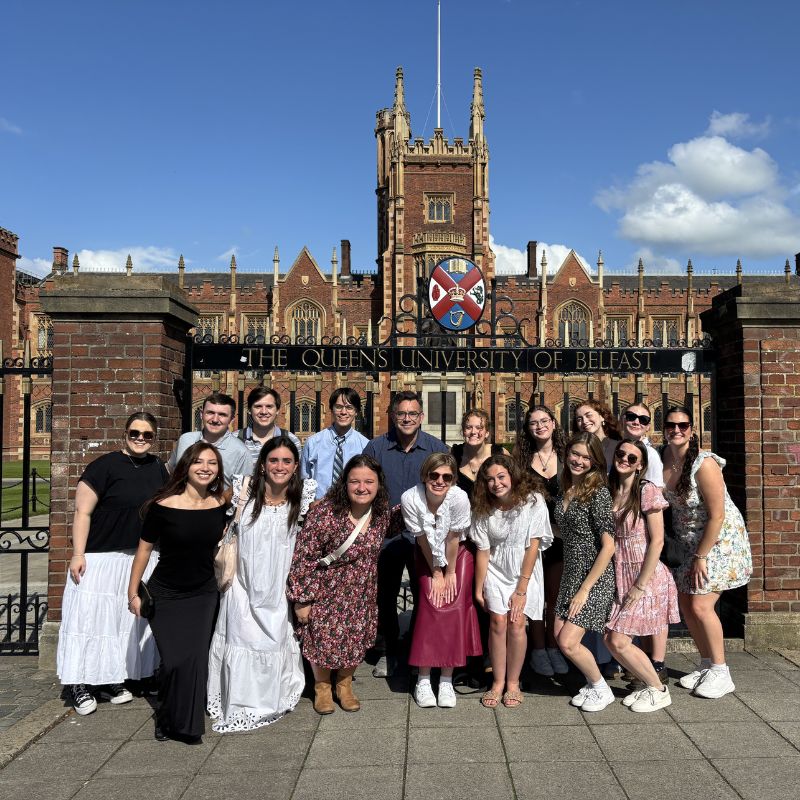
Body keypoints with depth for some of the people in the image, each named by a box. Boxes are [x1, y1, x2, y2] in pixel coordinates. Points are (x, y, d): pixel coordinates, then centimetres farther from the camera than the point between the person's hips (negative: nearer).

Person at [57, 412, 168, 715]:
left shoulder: (157, 467, 7)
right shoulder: (106, 465, -10)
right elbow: (82, 512, -11)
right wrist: (78, 554, -16)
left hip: (142, 559, 6)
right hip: (101, 557, -6)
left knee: (130, 618, 12)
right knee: (92, 616, 0)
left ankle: (113, 680, 25)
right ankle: (80, 685, 12)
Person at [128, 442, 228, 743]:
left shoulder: (221, 504, -6)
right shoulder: (163, 505, -16)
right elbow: (145, 548, -5)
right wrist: (133, 593, -1)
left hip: (203, 594, 3)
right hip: (165, 594, -2)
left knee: (196, 658, -4)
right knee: (176, 660, -7)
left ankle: (185, 724, 20)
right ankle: (169, 719, 21)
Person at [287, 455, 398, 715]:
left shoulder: (382, 512, -9)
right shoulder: (325, 513, -27)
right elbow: (303, 557, -21)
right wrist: (301, 599, -18)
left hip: (361, 595, 4)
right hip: (326, 593, -4)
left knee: (356, 640, 13)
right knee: (322, 639, 9)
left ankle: (345, 684, 40)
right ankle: (322, 687, 37)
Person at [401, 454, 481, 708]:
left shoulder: (459, 498, -30)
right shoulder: (410, 498, -26)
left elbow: (452, 539, -18)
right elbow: (422, 539, -15)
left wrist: (450, 573, -8)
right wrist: (436, 573, -8)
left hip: (458, 554, 0)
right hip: (428, 557, 1)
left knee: (454, 608, -10)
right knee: (429, 606, -10)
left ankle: (447, 680, 1)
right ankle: (423, 680, 0)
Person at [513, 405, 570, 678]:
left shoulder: (565, 457, 4)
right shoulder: (521, 459, 2)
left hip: (560, 534, 1)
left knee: (556, 594, 7)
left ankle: (553, 648, 21)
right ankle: (538, 649, 15)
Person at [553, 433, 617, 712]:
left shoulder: (598, 492, -16)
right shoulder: (564, 491, 6)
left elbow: (608, 546, -18)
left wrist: (585, 589, -16)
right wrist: (573, 585, 10)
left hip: (595, 577, -7)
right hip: (570, 573, 7)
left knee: (568, 642, -8)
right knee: (560, 636, 6)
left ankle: (602, 689, 18)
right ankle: (593, 683, 30)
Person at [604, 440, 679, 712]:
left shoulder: (647, 491, -11)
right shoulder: (609, 491, 7)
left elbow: (657, 541, -14)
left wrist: (640, 586, -15)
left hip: (646, 576, -6)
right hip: (619, 575, 6)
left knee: (618, 642, -8)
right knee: (612, 640, 3)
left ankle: (658, 690, 15)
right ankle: (650, 683, 26)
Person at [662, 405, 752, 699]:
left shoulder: (704, 463, -24)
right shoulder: (665, 457, -4)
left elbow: (717, 516, -22)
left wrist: (700, 557, -17)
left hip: (719, 539, -7)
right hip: (687, 540, 7)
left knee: (701, 605, -9)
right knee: (685, 603, 7)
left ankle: (720, 672, 9)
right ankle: (706, 664, 24)